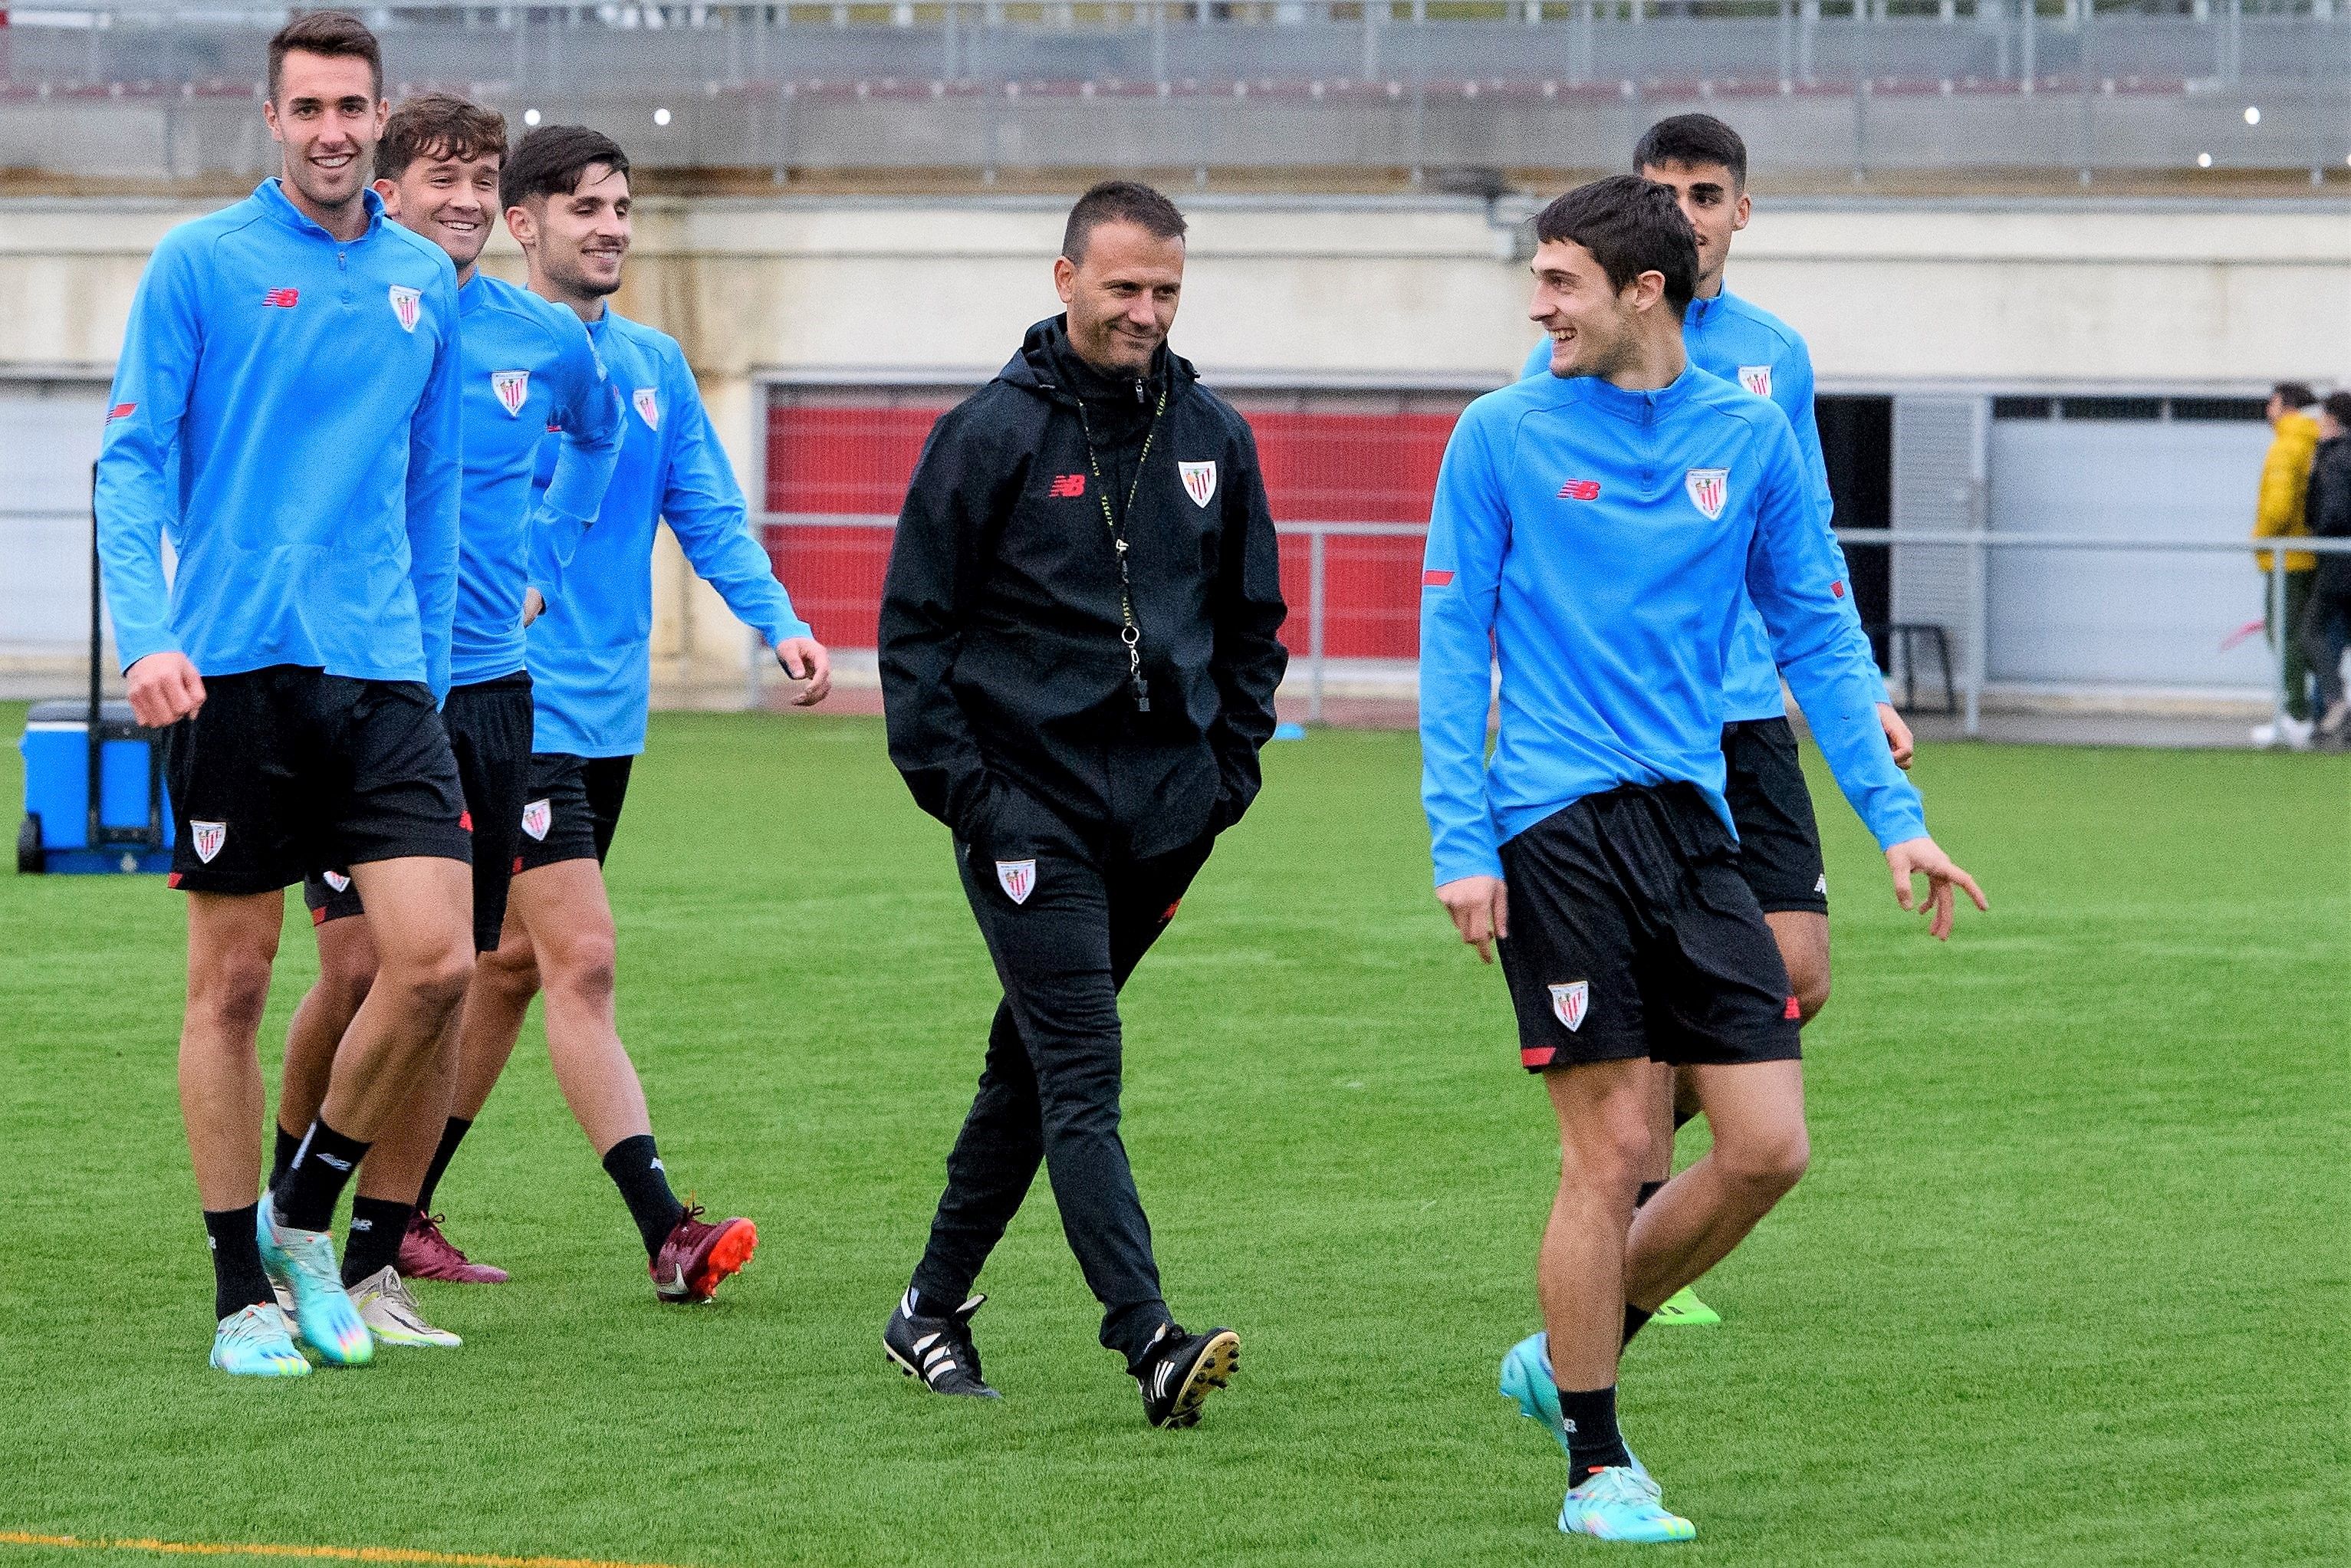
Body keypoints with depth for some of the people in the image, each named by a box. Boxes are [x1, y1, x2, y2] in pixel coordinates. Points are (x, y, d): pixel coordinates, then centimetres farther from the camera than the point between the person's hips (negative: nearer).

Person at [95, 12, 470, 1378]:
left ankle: (305, 1215, 13)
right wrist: (148, 637, -16)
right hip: (237, 667, -3)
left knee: (436, 960, -9)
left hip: (383, 673, 3)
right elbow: (132, 460, -3)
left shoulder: (425, 282, 12)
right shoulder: (200, 265, 0)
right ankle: (244, 1295, 11)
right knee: (233, 981, 1)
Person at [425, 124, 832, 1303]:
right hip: (517, 706, -7)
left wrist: (778, 622, -3)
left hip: (610, 712, 7)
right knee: (582, 960, -13)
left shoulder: (654, 363, 12)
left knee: (511, 961, 13)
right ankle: (665, 1236, -17)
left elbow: (709, 513, 12)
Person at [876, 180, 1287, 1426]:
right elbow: (914, 622, -1)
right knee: (1080, 1070, -14)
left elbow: (1252, 621, 20)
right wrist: (954, 782, -9)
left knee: (1035, 1059, 14)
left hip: (1161, 808, 5)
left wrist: (1230, 764, 10)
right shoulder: (991, 434, -4)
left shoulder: (1213, 439, 10)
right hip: (1028, 800, -5)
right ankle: (1150, 1341, -23)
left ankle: (935, 1307, 26)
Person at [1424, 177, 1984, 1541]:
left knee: (1768, 1146, -3)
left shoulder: (1749, 438, 8)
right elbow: (1453, 644, 1)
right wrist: (1460, 841, -8)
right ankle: (1596, 1468, 7)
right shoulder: (1504, 435, 1)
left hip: (1693, 821, 4)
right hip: (1558, 826, -4)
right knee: (1612, 1148, -6)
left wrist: (1896, 813, 4)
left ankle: (1573, 1354, 19)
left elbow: (1816, 632, 13)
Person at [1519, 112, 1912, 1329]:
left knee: (1797, 974, -3)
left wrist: (1860, 687, 11)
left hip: (1750, 712, 4)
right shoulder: (1581, 352, -2)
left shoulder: (1776, 357, 11)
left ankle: (1643, 1125, 22)